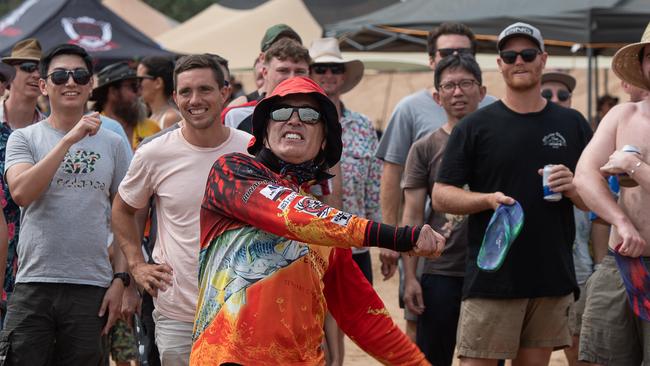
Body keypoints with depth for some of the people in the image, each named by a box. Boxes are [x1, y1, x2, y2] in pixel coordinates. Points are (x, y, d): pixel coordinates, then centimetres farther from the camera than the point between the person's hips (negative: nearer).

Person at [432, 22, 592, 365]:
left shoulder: (572, 125, 11)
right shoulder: (475, 126, 3)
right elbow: (441, 196, 0)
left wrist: (572, 188, -9)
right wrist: (488, 199, -17)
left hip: (553, 277, 3)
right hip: (492, 279, -3)